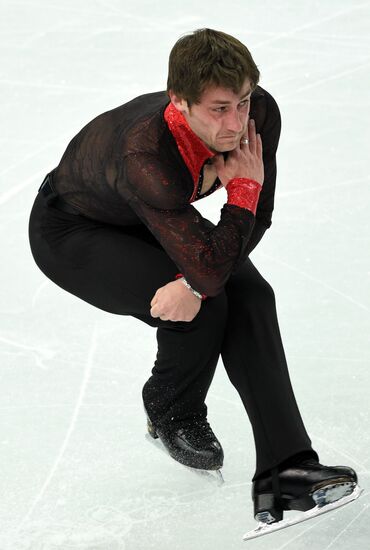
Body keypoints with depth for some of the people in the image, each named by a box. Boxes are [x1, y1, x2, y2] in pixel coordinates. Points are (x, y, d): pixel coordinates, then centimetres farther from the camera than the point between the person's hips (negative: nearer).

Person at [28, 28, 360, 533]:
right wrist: (244, 189, -33)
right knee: (203, 308, -26)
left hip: (148, 222, 6)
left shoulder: (260, 114, -26)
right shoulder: (145, 155, -44)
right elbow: (211, 265, -43)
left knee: (251, 297, -15)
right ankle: (171, 414, 8)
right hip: (73, 234, -6)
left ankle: (284, 473, -16)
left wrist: (197, 279, -27)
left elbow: (255, 221, -13)